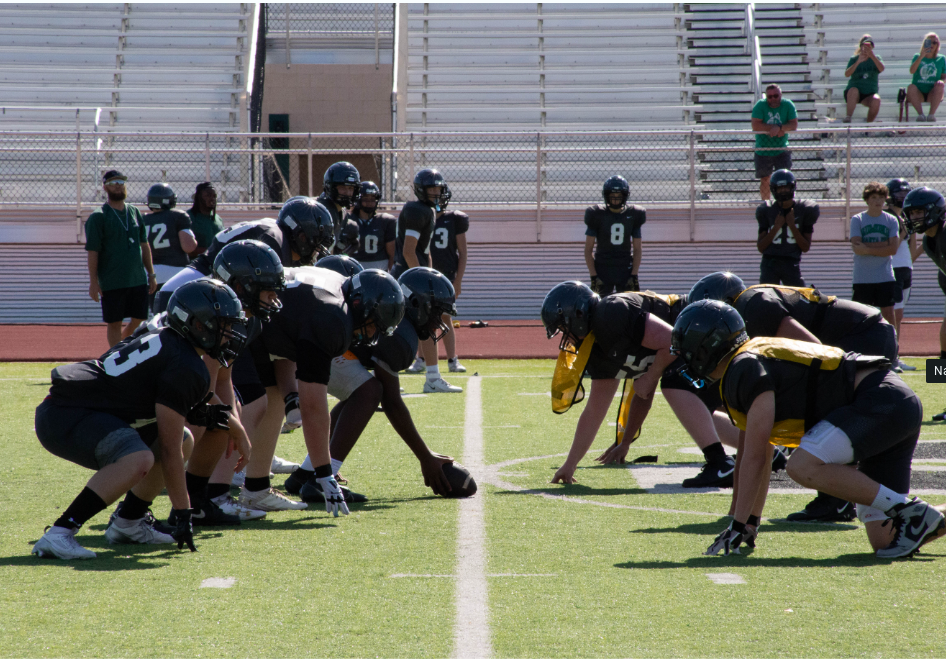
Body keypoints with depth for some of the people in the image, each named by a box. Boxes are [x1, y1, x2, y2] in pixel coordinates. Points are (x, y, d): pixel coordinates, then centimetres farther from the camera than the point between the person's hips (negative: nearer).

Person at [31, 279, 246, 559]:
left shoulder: (164, 342, 14)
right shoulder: (186, 368, -16)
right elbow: (168, 451, -15)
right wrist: (184, 515, -10)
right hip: (63, 418, -11)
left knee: (183, 441, 18)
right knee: (139, 460, -36)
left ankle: (128, 523, 20)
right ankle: (59, 534, -33)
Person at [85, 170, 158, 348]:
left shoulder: (134, 212, 12)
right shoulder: (98, 217, -5)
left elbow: (144, 245, 17)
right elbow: (92, 251, -8)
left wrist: (151, 274, 12)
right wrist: (93, 281, -13)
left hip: (138, 280, 5)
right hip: (112, 283, -5)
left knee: (140, 320, 7)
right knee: (114, 323, 1)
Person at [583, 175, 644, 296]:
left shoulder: (632, 216, 5)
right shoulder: (597, 215, -1)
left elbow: (637, 249, 8)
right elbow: (588, 250, 0)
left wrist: (634, 276, -2)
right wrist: (593, 276, -8)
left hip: (626, 271, 2)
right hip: (603, 271, -2)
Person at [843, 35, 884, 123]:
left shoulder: (876, 58, 12)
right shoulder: (854, 59, 9)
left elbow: (881, 69, -10)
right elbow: (847, 74, -8)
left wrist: (872, 56, -22)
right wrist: (858, 62, -20)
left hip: (869, 95, 1)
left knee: (876, 100, -33)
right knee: (854, 90, -37)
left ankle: (868, 124, -17)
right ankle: (848, 118, -35)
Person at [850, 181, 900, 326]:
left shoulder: (891, 221, 4)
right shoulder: (857, 220, 0)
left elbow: (893, 249, -7)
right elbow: (857, 248, -12)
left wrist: (868, 249, -13)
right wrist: (883, 244, -12)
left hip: (885, 277, 1)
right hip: (862, 278, -1)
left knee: (888, 314, 0)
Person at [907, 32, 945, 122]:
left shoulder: (941, 59, 12)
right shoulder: (917, 57, 11)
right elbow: (912, 71, -7)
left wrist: (942, 81, -16)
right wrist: (921, 56, -15)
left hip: (933, 95, 0)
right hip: (918, 94, 0)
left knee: (939, 85, -33)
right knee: (911, 87, -34)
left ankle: (932, 114, -33)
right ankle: (920, 114, -34)